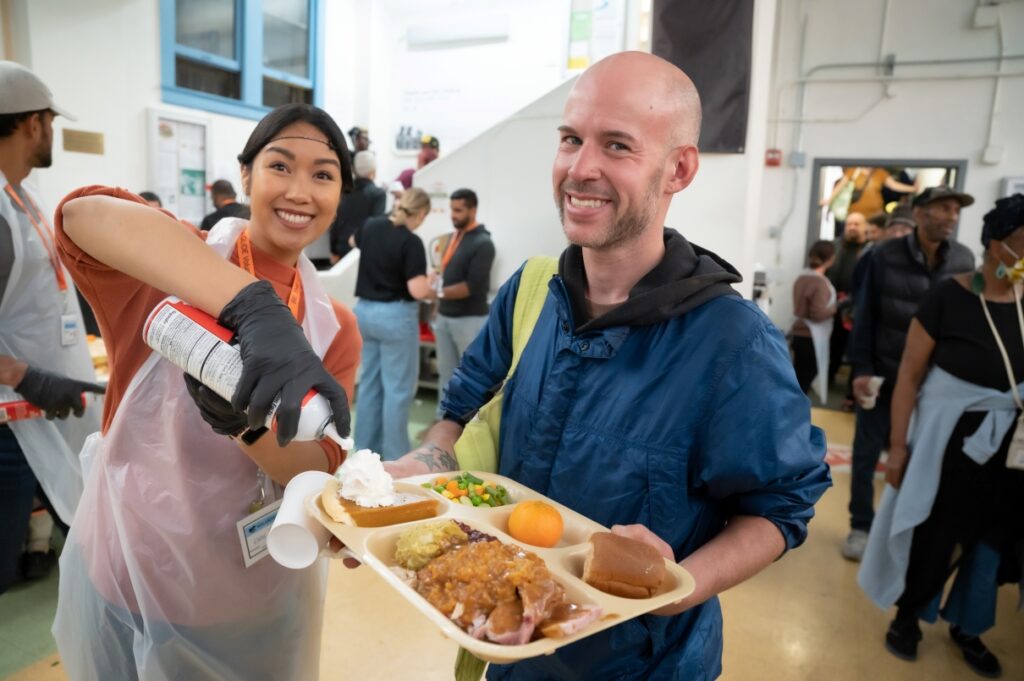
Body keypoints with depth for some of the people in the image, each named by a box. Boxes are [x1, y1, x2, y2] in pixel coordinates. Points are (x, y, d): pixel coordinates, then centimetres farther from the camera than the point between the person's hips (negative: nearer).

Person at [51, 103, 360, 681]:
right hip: (124, 582, -1)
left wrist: (247, 423, -32)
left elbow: (322, 472, -12)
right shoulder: (165, 269, -12)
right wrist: (254, 308, -46)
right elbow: (85, 213, -34)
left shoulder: (335, 327, -5)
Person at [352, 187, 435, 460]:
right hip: (396, 315, -7)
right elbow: (417, 290, -23)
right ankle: (394, 456, 9)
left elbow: (355, 241, 27)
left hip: (365, 310, 7)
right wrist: (433, 289, -3)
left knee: (370, 382, 16)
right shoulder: (411, 242, -19)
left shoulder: (370, 227, 3)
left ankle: (365, 449, 26)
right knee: (398, 388, 3)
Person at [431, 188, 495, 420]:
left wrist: (440, 292, -22)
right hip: (445, 316, 7)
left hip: (469, 319, -7)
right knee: (446, 372, 15)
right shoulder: (453, 236, 10)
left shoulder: (483, 243, -13)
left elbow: (473, 286, -20)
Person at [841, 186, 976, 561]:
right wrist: (861, 369, -10)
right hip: (883, 374, -2)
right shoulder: (886, 255, -8)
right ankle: (861, 527, 23)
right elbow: (865, 316, -6)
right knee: (866, 454, 7)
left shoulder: (964, 259, -1)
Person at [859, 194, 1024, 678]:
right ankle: (907, 615, 35)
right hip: (948, 438, -4)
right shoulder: (948, 298, -15)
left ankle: (966, 627, 40)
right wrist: (897, 445, -11)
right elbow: (910, 374, -11)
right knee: (931, 533, 9)